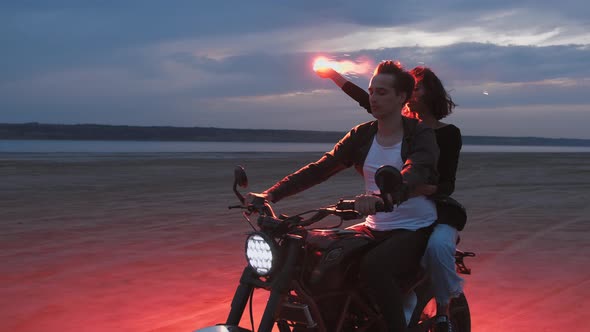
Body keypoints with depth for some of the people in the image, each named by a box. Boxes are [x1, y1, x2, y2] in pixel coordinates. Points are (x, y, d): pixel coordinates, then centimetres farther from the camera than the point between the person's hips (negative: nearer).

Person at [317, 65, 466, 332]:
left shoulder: (449, 134, 0)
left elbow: (448, 184, -6)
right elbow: (366, 101, 7)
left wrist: (428, 188, -28)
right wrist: (334, 76, 2)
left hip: (438, 211, -4)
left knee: (437, 247, -38)